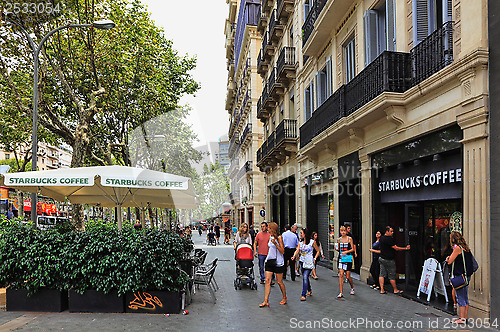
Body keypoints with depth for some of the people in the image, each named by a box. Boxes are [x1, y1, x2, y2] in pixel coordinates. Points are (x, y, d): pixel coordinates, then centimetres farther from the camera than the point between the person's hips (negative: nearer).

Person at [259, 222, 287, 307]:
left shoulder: (279, 238, -11)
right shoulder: (271, 237, 10)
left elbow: (282, 251, -15)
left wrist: (275, 243, -25)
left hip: (278, 262, -6)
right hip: (269, 261, 6)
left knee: (279, 282, 4)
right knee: (267, 280, -2)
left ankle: (284, 298, 25)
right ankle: (266, 301, -2)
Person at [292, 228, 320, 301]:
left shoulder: (312, 242, -5)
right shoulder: (300, 242, 7)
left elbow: (318, 251, 4)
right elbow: (297, 250, -4)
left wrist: (314, 258, -5)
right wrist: (294, 256, -22)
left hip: (309, 263, -5)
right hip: (302, 262, 5)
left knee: (305, 277, -15)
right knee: (305, 277, 15)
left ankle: (303, 295, -13)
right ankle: (309, 290, 38)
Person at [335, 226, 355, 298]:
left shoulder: (349, 238, 0)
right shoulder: (339, 239, 9)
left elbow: (353, 249, -1)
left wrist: (346, 252, -16)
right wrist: (337, 249, -5)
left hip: (348, 258, -2)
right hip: (341, 258, 3)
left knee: (348, 276, 1)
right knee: (341, 275, -8)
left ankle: (352, 288, 31)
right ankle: (341, 293, -4)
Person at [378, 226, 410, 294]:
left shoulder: (382, 238, 10)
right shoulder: (389, 239, -19)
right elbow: (396, 248, -17)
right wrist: (406, 248, -9)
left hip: (382, 258, 9)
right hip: (388, 260, -9)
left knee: (382, 274, 6)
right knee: (392, 276, 3)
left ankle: (382, 290, 7)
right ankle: (395, 290, 15)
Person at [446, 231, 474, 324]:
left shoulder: (457, 248, -15)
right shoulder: (466, 248, 11)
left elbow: (449, 261, -13)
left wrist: (448, 258, 9)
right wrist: (450, 258, 6)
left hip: (459, 276, -9)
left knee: (460, 298, -1)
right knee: (465, 298, 13)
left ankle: (462, 318, 3)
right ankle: (465, 317, 20)